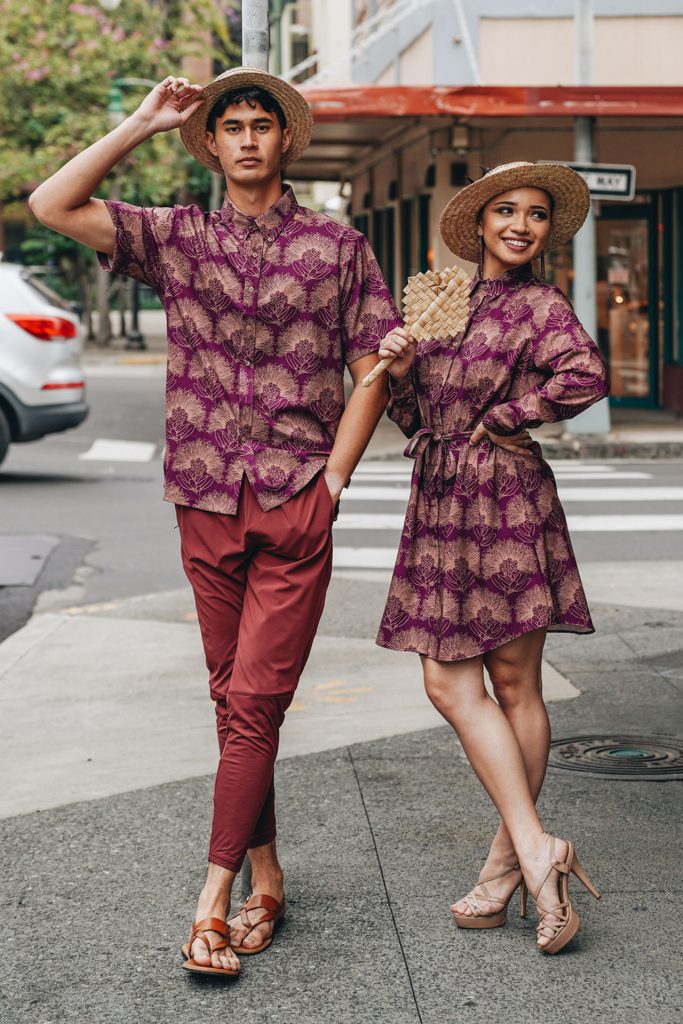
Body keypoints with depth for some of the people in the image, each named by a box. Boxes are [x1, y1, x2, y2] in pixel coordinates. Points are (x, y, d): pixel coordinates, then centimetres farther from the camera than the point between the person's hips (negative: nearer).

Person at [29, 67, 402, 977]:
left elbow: (372, 371, 6)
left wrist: (332, 480, -2)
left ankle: (214, 901, -6)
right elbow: (52, 205, -3)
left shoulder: (338, 247, 5)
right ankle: (266, 882, 18)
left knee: (255, 703, -8)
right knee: (235, 702, 8)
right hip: (206, 507, 2)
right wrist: (143, 124, -3)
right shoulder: (176, 237, 7)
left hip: (296, 509, -2)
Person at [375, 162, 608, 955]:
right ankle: (533, 848, 4)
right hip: (440, 503, 7)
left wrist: (500, 419, -15)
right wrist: (401, 372, -3)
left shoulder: (540, 306, -6)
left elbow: (587, 378, -27)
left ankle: (509, 859, 7)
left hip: (506, 502, -7)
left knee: (513, 681, 0)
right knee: (449, 684, 0)